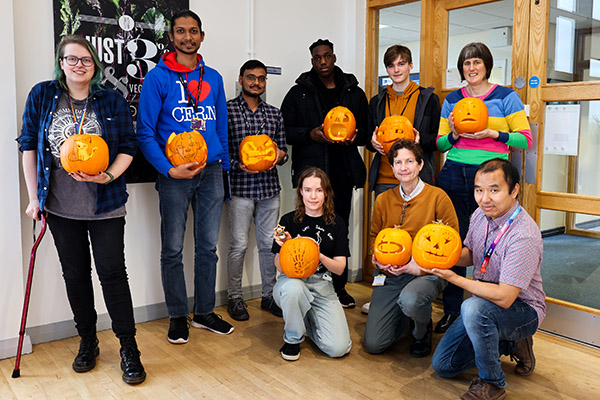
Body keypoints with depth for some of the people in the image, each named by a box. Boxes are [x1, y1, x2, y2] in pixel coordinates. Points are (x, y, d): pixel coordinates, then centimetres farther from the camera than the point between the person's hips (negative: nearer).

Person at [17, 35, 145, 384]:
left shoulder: (112, 100, 0)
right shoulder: (42, 96, 3)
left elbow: (128, 146, 1)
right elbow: (29, 145, 6)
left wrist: (108, 176, -17)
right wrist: (34, 197, 3)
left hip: (105, 206, -2)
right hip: (60, 206, 2)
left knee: (112, 273, -1)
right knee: (75, 274, 11)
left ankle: (129, 348, 10)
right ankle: (88, 342, 29)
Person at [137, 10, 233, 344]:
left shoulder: (213, 78, 11)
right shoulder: (158, 78, -2)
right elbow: (145, 132, -6)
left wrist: (224, 170, 11)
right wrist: (168, 169, -18)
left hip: (211, 172, 4)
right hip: (174, 174, -4)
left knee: (208, 246, 11)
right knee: (173, 249, 5)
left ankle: (205, 312, 25)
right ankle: (178, 316, 20)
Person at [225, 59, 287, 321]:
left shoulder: (274, 113, 13)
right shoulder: (227, 110, -1)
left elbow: (283, 150, 16)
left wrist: (280, 155, -6)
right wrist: (238, 165, -19)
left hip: (269, 188, 4)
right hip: (240, 188, -4)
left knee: (269, 244, 10)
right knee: (238, 245, 1)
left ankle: (269, 295, 24)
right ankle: (235, 297, 17)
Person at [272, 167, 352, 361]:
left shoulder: (336, 223, 1)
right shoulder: (289, 221, -4)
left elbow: (340, 268, -3)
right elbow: (280, 267, -4)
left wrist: (319, 256, -22)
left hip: (321, 284, 2)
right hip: (292, 280, -1)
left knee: (339, 348, -16)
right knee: (293, 288, -41)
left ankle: (308, 320, 17)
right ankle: (292, 338, -9)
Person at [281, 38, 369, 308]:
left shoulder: (354, 93, 13)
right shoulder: (299, 93, 7)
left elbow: (367, 128, 16)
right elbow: (285, 129, 4)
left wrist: (355, 135, -7)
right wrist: (310, 134, -13)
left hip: (343, 170, 3)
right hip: (311, 169, -2)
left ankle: (339, 286, 20)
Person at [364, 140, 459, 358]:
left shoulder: (437, 196, -6)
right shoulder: (383, 199, 7)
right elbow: (374, 235, 20)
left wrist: (421, 266, -16)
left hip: (426, 273, -3)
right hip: (390, 275, 4)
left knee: (409, 301, -39)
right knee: (373, 344, -6)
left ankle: (423, 330, 0)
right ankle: (407, 318, 27)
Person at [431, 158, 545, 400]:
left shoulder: (524, 235, -30)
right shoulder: (481, 215, -5)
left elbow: (504, 297, -32)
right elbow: (470, 255, 10)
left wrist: (455, 279, -25)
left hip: (523, 309, -7)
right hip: (485, 304, 7)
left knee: (474, 308, -39)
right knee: (442, 366, 6)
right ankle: (511, 344, 20)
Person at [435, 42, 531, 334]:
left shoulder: (506, 97, 6)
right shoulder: (452, 100, 16)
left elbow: (525, 139, 2)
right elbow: (440, 143, 17)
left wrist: (492, 133, -11)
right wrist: (454, 134, -3)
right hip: (453, 176, 3)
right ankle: (451, 310, 16)